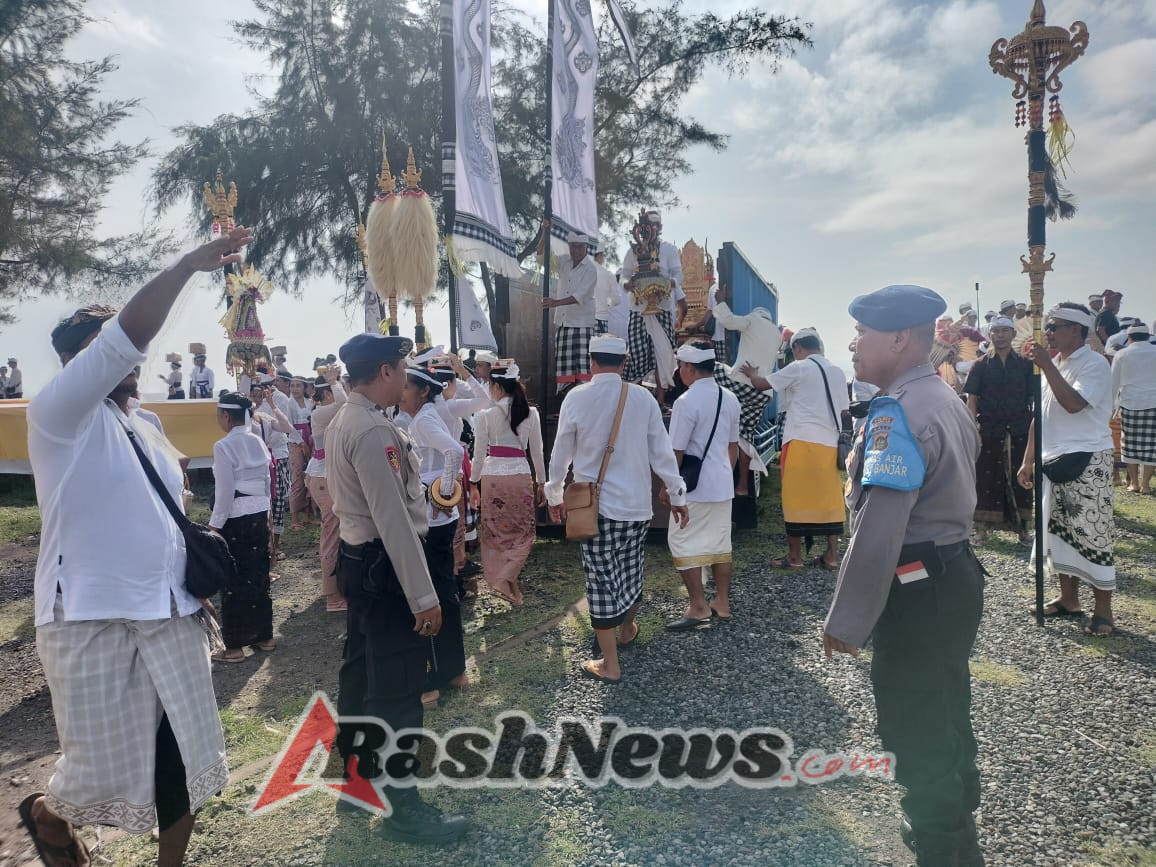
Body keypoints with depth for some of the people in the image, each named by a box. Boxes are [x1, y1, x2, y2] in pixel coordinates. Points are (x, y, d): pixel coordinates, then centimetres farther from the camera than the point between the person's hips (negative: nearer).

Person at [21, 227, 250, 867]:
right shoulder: (58, 413, -4)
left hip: (169, 614, 6)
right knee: (108, 768, 3)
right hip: (92, 619, -6)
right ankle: (47, 814, 38)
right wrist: (189, 265, -21)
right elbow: (125, 337, -19)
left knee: (182, 751, 8)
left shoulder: (144, 433, 18)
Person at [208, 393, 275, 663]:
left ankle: (234, 647, 10)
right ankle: (264, 636, 23)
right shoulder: (258, 442, 7)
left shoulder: (224, 446, -13)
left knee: (233, 580, 2)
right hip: (260, 514, 7)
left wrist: (214, 525, -7)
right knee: (258, 575, 14)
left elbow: (224, 491, -14)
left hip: (235, 518, -7)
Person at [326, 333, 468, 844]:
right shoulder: (375, 432, -22)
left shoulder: (341, 422, 10)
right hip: (383, 567, -11)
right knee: (397, 687, 0)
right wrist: (423, 596, -22)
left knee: (360, 671, 20)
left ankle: (354, 779, 36)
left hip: (357, 559, 11)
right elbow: (395, 521, -25)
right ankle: (400, 807, 13)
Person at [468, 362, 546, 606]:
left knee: (494, 532, 13)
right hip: (521, 476, 1)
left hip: (492, 477, -1)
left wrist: (474, 483, 10)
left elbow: (479, 452, -2)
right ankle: (507, 578, -2)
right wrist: (541, 483, 14)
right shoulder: (530, 413, 0)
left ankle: (495, 577, 17)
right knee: (524, 531, 12)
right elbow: (537, 452, 5)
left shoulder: (486, 414, -5)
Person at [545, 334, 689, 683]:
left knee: (602, 579, 3)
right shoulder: (643, 398, -5)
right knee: (631, 571, 21)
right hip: (636, 503, 3)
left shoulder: (576, 398, -9)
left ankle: (610, 664, 9)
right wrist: (677, 494, 9)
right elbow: (662, 451, -2)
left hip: (594, 504, -3)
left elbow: (561, 453, 0)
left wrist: (554, 495, 14)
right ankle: (627, 630, 45)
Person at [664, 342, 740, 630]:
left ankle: (698, 606, 5)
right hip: (723, 485, 8)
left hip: (695, 487, -8)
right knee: (720, 543, 15)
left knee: (684, 543, 3)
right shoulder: (730, 399, 7)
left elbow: (676, 452, -16)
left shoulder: (687, 401, -18)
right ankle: (722, 603, 24)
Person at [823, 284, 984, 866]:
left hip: (917, 594, -10)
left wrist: (845, 621, -22)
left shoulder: (897, 414, -23)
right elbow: (948, 495, 12)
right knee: (946, 719, 26)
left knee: (916, 737, 6)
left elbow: (877, 530, -28)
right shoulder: (946, 399, 9)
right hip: (955, 574, 10)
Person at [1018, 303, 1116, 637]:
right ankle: (1068, 599, 25)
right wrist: (1028, 460, 15)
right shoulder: (1054, 365, 15)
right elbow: (1041, 415, 17)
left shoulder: (1094, 364, -10)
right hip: (1054, 459, 8)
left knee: (1091, 534, -5)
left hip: (1087, 462, -8)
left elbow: (1073, 403, -27)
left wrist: (1046, 365, -23)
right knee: (1059, 531, 12)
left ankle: (1103, 610, 4)